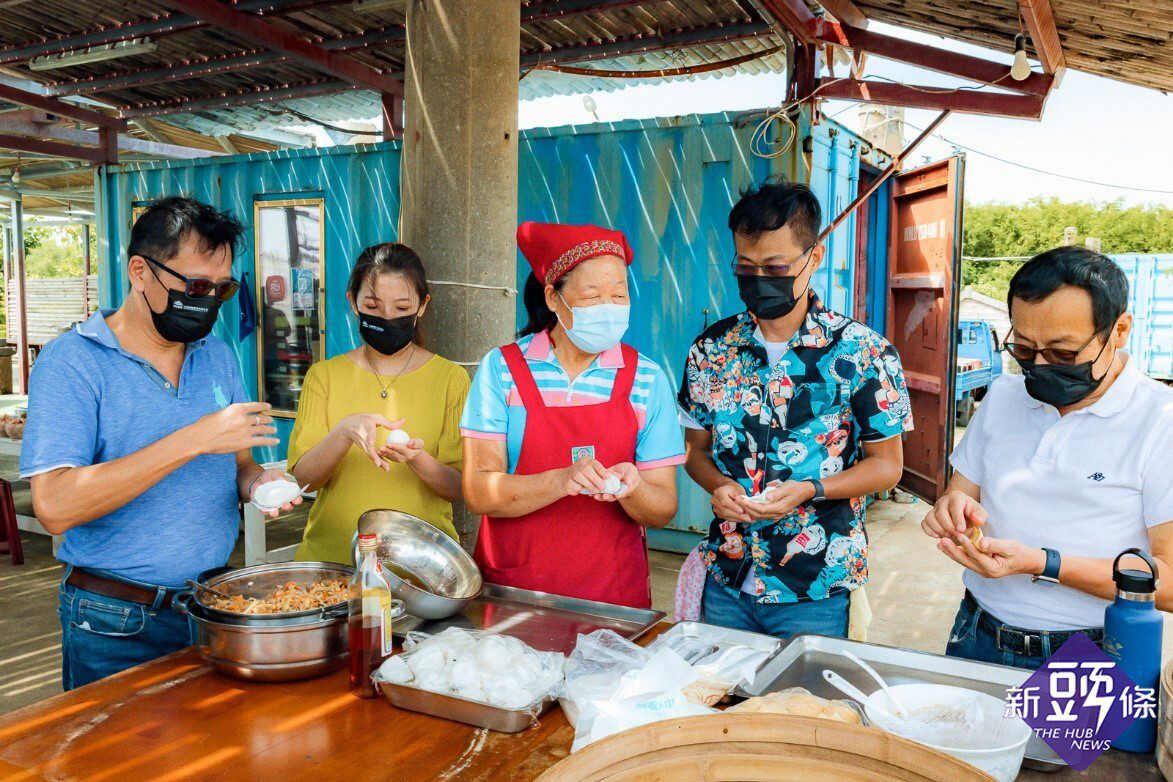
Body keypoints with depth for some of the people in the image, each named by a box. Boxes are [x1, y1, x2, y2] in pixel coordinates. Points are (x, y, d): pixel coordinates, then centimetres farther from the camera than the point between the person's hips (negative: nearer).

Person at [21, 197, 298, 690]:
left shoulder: (219, 356, 5)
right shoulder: (70, 362, -13)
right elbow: (55, 507, -23)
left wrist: (258, 482, -12)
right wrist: (192, 440, -27)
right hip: (116, 625, -5)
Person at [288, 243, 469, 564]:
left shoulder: (449, 378, 5)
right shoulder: (323, 375, 9)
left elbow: (458, 488, 1)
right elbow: (303, 478, 0)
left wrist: (417, 460, -20)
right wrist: (343, 432, -19)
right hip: (331, 556, 1)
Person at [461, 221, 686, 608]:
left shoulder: (646, 379, -3)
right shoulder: (502, 367, -6)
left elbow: (663, 510, -3)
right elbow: (478, 492, -12)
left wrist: (630, 489, -24)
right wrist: (561, 481, -28)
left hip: (612, 593, 1)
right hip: (510, 588, -1)